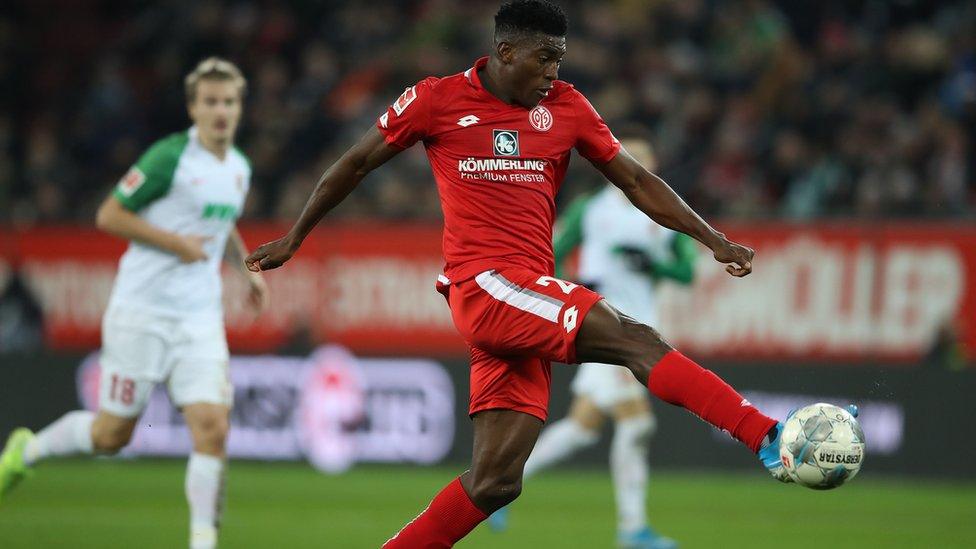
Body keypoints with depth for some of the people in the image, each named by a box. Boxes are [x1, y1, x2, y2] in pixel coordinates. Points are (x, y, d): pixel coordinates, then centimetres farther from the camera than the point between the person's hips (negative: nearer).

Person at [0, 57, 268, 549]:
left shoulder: (239, 168, 10)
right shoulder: (170, 156, -12)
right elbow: (109, 215, -11)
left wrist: (247, 269, 15)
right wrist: (176, 242, -17)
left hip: (198, 318, 5)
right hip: (141, 311, -5)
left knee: (211, 427, -12)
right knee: (112, 433, 4)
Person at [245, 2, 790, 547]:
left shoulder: (567, 107, 12)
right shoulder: (438, 99, 2)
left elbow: (636, 181, 18)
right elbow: (356, 164, 14)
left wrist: (714, 240, 9)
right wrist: (295, 237, 21)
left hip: (532, 294, 6)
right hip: (484, 283, -6)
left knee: (495, 479, -2)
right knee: (636, 340, -23)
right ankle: (767, 441, -32)